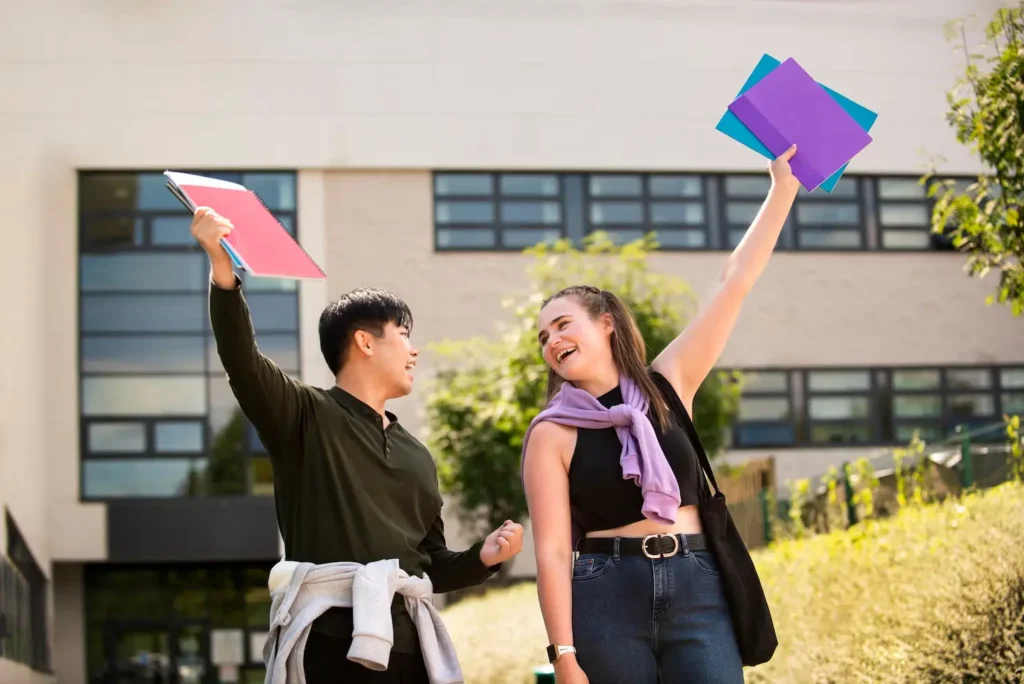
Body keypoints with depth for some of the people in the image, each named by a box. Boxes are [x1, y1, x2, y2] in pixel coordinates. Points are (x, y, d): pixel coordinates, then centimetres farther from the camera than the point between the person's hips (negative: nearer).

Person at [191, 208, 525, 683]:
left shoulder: (416, 457, 24)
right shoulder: (307, 416, 6)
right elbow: (241, 358, -12)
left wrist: (482, 557, 7)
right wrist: (223, 270, -27)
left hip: (405, 642, 6)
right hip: (330, 639, -6)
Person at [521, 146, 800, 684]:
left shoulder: (667, 385, 9)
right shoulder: (552, 433, 3)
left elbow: (735, 282, 7)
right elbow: (552, 551, -3)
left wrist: (782, 187, 5)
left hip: (697, 591, 2)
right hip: (606, 599, -1)